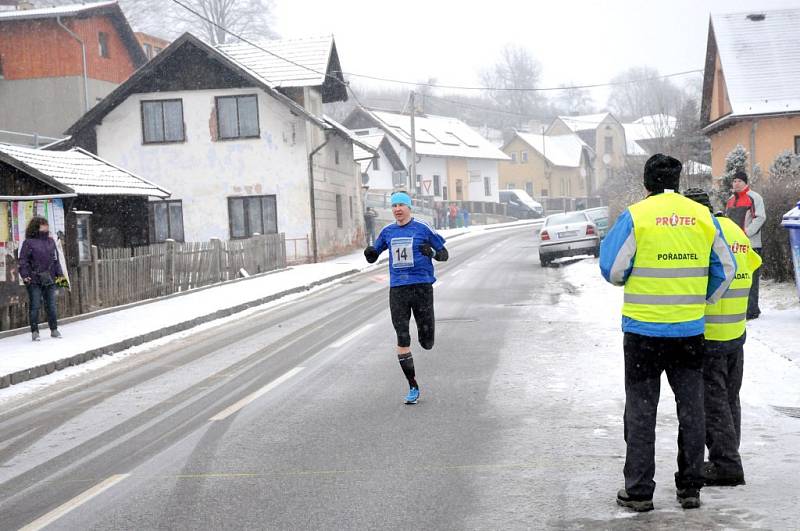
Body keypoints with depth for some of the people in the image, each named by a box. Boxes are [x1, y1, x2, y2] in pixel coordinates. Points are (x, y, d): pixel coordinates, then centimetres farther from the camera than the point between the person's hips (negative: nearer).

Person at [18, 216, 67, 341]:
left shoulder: (51, 241, 13)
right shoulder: (28, 242, -3)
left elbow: (55, 259, 17)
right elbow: (23, 261, -4)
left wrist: (60, 274, 12)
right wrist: (25, 276, -12)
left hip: (49, 279, 5)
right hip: (34, 280, -4)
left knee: (51, 306, 9)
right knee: (35, 306, -2)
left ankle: (54, 329, 18)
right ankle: (34, 332, 5)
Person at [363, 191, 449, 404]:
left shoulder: (423, 228, 0)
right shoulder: (387, 232, 11)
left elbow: (444, 254, 4)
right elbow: (373, 256, 20)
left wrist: (431, 253, -18)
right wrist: (369, 253, -4)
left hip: (421, 285, -3)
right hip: (397, 288, 3)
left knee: (427, 344, -2)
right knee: (402, 339, -3)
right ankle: (413, 387, 7)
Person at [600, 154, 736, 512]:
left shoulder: (635, 216, -9)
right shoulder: (703, 216, 3)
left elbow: (613, 270, -9)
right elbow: (725, 269, 8)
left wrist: (607, 240, 11)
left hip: (643, 329, -3)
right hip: (690, 331, 3)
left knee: (641, 411, 6)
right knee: (690, 409, 13)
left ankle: (638, 491, 8)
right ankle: (690, 488, 18)